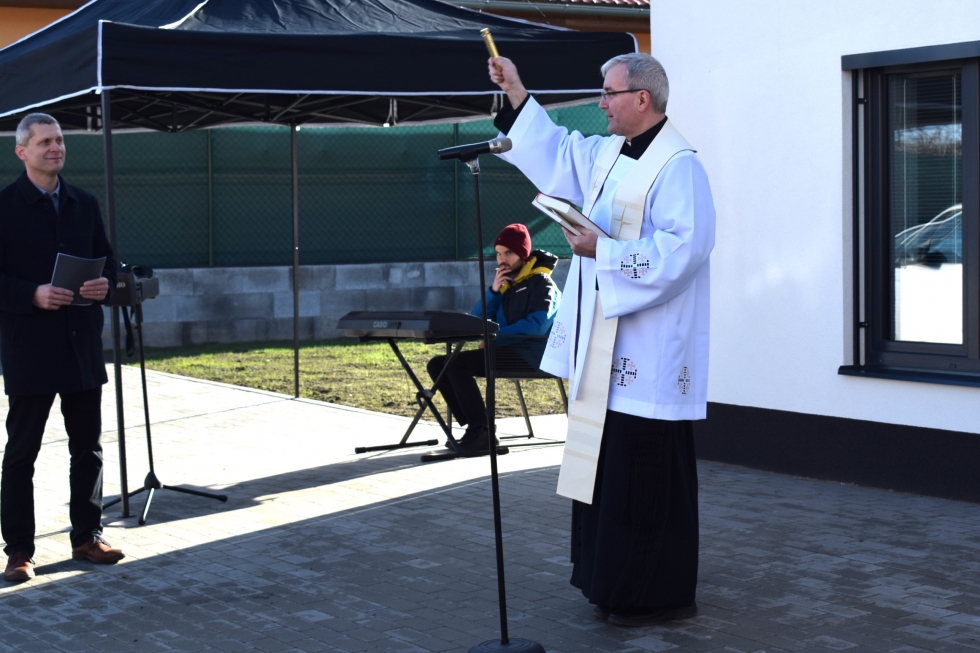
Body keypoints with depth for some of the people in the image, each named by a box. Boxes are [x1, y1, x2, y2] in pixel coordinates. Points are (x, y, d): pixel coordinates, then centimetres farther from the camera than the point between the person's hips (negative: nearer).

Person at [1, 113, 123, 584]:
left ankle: (87, 537, 24)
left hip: (82, 345, 5)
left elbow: (106, 258, 16)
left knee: (88, 447, 12)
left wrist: (105, 284, -5)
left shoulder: (83, 204, 11)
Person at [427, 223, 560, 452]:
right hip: (504, 350, 8)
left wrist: (495, 336, -22)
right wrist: (493, 291, -3)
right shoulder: (504, 282, 18)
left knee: (456, 363, -25)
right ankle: (474, 427, -9)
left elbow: (537, 325, -20)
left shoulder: (541, 282, -4)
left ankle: (482, 432, -21)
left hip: (530, 353, -8)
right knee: (438, 364, -3)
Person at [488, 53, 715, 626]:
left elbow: (681, 249, -24)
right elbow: (555, 151, 29)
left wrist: (602, 251, -20)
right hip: (604, 350, 10)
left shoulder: (678, 167, -16)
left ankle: (663, 594, 8)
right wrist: (517, 93, 26)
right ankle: (617, 584, 25)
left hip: (649, 355, -10)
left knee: (648, 477, -2)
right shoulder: (606, 154, 12)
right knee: (605, 467, 14)